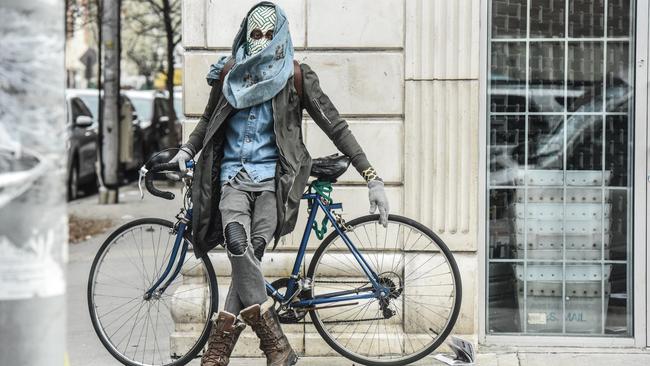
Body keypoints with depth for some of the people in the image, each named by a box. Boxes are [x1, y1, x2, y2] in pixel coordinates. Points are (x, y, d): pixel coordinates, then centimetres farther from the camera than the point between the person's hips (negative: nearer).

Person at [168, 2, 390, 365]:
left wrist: (373, 179, -5)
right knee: (237, 243, -28)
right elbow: (209, 119, 27)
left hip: (273, 179, -2)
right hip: (233, 176, 2)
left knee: (251, 250, -24)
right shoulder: (228, 73, 9)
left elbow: (336, 127, 0)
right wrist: (186, 151, 11)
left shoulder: (296, 77, 1)